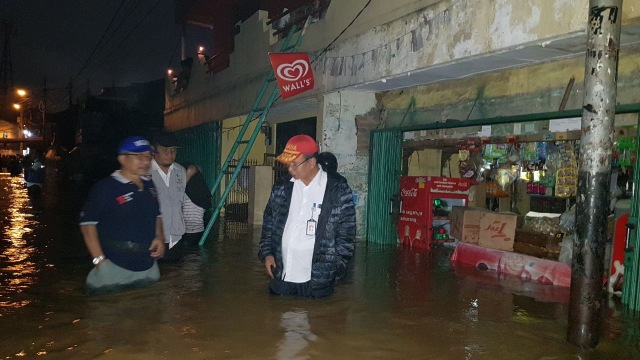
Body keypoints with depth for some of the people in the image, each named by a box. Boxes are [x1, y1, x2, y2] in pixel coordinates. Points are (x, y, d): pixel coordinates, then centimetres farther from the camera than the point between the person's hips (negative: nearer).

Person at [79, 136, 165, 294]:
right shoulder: (106, 187, -11)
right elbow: (88, 222, -11)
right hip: (114, 268, -6)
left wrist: (159, 237, 3)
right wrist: (99, 260, -16)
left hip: (149, 268, 6)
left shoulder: (149, 185, 8)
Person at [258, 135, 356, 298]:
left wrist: (335, 269, -8)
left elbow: (346, 234, -5)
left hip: (317, 280, -4)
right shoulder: (281, 188, 7)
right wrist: (266, 253, 6)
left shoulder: (338, 190, -8)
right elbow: (269, 223, 16)